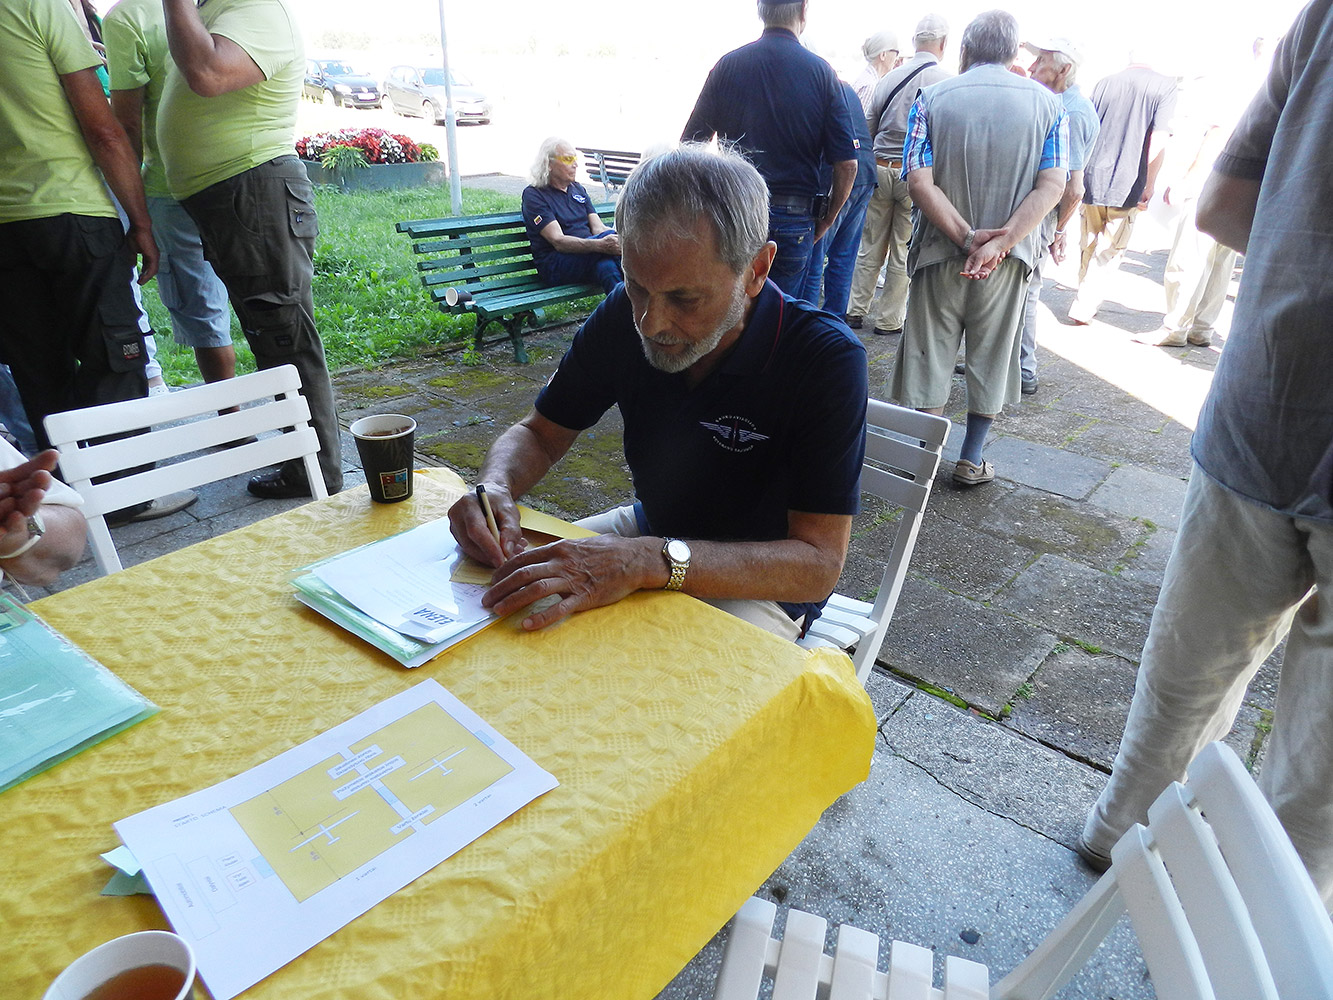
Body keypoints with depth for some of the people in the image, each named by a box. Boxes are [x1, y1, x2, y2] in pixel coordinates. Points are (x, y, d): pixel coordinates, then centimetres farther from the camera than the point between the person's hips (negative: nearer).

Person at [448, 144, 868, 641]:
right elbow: (540, 433, 0)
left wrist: (651, 562, -43)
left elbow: (818, 563, -30)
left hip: (762, 585, -4)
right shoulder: (624, 316, -11)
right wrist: (496, 487, -24)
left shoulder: (827, 359, -26)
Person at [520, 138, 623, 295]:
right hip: (555, 266, -6)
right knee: (608, 237, -30)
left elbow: (598, 228, 10)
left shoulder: (578, 189, 22)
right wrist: (601, 245, -31)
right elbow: (558, 241, -14)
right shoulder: (533, 195, -1)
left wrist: (621, 238, -15)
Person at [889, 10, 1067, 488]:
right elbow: (1052, 185, -10)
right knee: (991, 357, 14)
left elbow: (919, 182, -14)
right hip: (1009, 259, 1)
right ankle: (971, 460, 21)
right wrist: (1000, 241, -17)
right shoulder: (1047, 103, 2)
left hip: (940, 251, -1)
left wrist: (967, 238, -16)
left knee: (930, 356, 9)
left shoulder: (933, 98, -2)